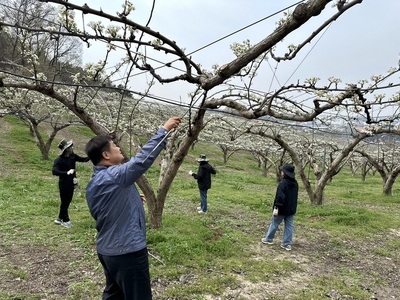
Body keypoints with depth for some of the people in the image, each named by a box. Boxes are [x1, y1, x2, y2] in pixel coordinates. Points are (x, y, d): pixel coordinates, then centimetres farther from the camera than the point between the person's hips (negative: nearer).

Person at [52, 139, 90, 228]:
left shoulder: (72, 156, -1)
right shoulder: (59, 160, -20)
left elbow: (83, 160, 8)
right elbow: (54, 171, -30)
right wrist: (67, 172, -41)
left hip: (71, 183, 7)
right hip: (64, 185, -7)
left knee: (67, 202, 18)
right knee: (64, 203, 7)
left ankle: (60, 218, 34)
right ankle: (65, 220, 24)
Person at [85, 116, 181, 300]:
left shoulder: (93, 184, 6)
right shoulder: (115, 176, -23)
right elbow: (143, 158, -26)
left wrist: (132, 201, 10)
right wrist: (164, 130, -19)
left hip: (107, 250, 9)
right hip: (128, 251, -9)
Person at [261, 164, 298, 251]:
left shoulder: (283, 183, -22)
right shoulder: (295, 183, 4)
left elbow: (280, 197, -25)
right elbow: (295, 196, 14)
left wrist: (276, 208, -23)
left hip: (282, 209, -6)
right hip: (291, 209, 7)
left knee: (274, 224, 11)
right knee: (289, 226, 9)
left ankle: (269, 239, 26)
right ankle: (287, 244, 12)